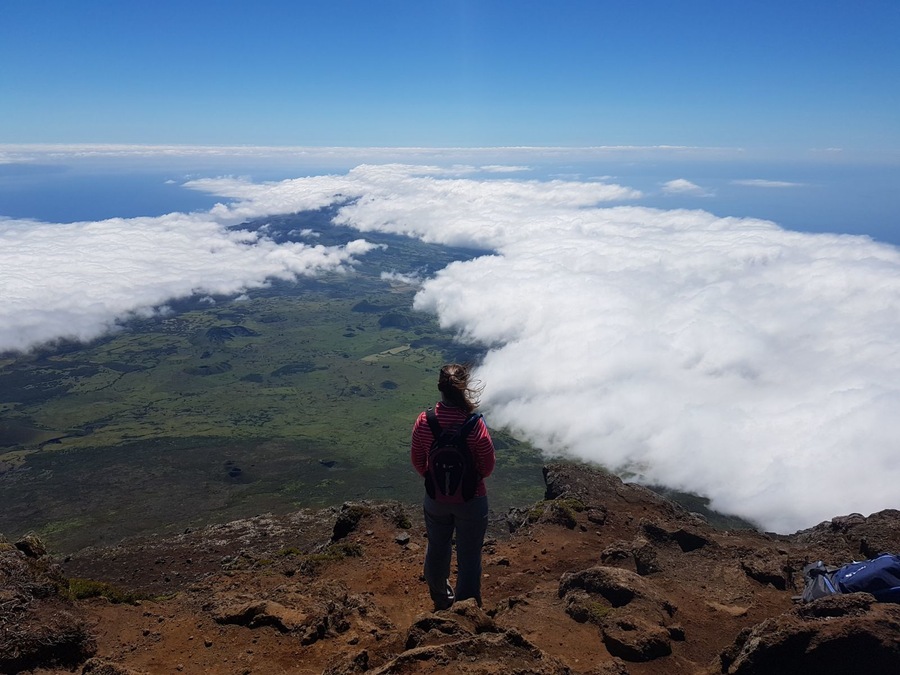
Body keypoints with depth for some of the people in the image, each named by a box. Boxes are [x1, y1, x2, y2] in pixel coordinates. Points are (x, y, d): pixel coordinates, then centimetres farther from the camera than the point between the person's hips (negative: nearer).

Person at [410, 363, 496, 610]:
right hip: (471, 500, -3)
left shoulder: (423, 421, -17)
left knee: (437, 550, 26)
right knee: (469, 555, 16)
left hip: (436, 499, 3)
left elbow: (417, 461, -4)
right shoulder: (475, 425, -25)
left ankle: (441, 600, 49)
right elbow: (487, 467, -14)